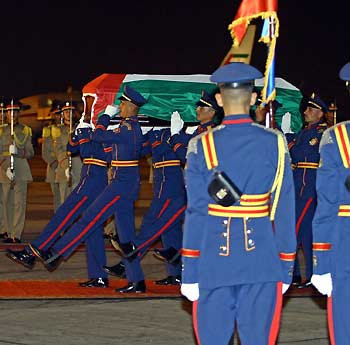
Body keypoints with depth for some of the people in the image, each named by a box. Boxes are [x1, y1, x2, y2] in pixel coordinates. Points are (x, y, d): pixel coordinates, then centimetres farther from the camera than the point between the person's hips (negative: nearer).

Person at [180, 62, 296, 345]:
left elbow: (196, 212, -4)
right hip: (262, 261, 1)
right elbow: (285, 210, 0)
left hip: (214, 260, -1)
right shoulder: (275, 143, -1)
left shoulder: (202, 146, -4)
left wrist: (189, 273, 1)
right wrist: (286, 268, 8)